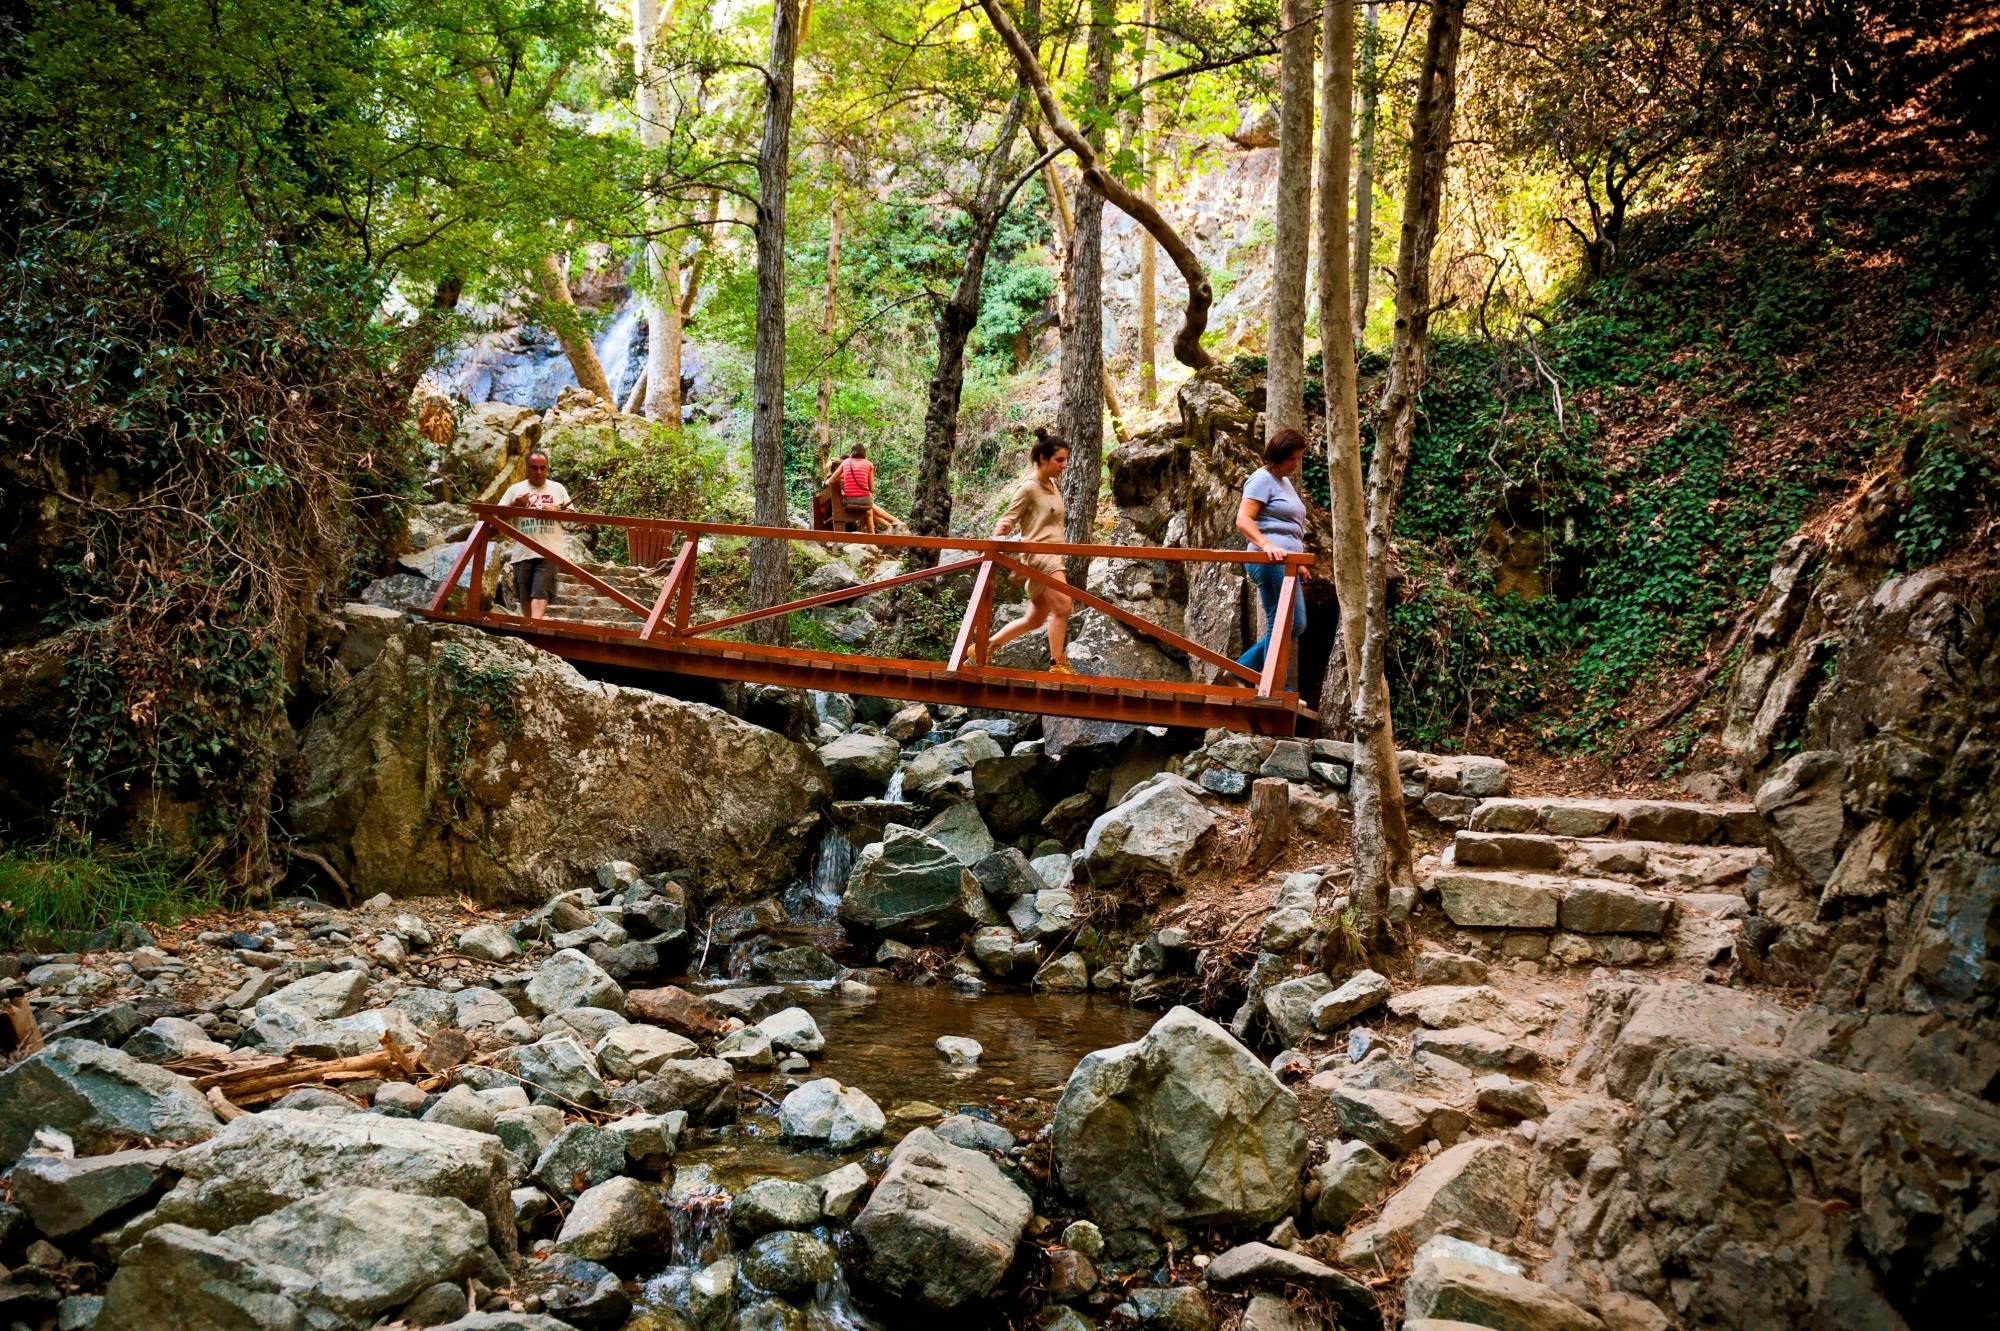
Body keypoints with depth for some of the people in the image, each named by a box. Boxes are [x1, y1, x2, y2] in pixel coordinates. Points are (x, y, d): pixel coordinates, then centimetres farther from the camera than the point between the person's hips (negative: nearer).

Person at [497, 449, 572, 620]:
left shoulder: (557, 488, 11)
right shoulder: (515, 489, 9)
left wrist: (556, 511, -9)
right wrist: (514, 506, -11)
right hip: (522, 551, 2)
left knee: (540, 591, -15)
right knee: (525, 595, 8)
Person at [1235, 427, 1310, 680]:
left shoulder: (1285, 482, 23)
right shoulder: (1262, 479, -6)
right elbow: (1243, 520, -17)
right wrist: (1266, 545, -31)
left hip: (1285, 563, 10)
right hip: (1271, 562, -10)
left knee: (1295, 626, 9)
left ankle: (1240, 669, 14)